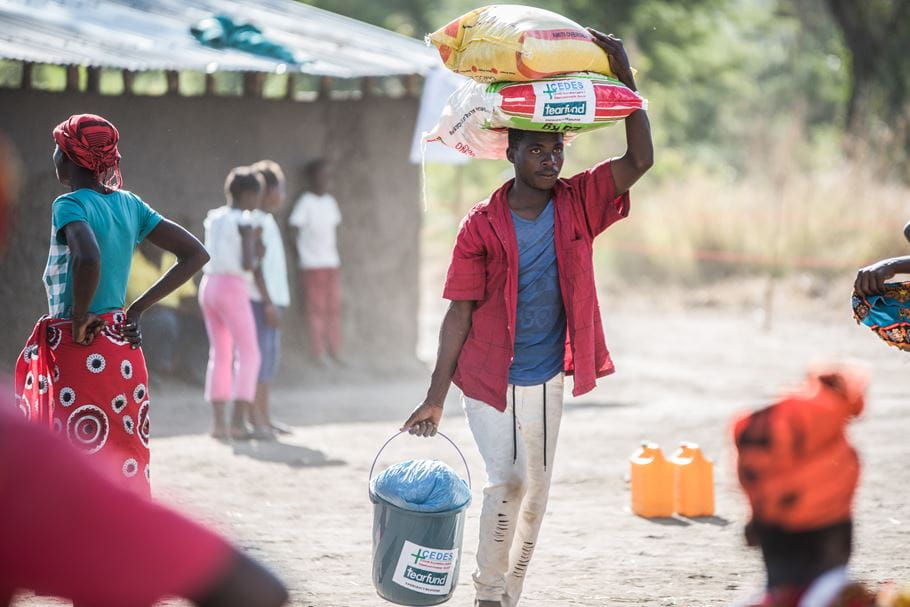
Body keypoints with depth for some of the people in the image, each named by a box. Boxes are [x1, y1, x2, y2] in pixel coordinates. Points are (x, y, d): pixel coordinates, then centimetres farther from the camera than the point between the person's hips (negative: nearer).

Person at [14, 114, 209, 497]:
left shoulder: (70, 205, -12)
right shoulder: (129, 204, 10)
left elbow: (88, 258, -34)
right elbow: (196, 254, 12)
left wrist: (79, 319, -19)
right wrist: (138, 308, 9)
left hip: (80, 351, -8)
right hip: (122, 349, 8)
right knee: (124, 465, 12)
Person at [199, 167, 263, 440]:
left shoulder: (212, 218, 12)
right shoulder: (245, 222, -10)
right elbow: (247, 264, -18)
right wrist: (256, 260, 6)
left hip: (208, 287, 7)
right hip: (233, 292, -7)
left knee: (220, 356, 14)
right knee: (248, 356, -4)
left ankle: (219, 421, 8)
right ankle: (239, 422, -14)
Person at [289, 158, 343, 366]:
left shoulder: (330, 202, 12)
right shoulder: (305, 202, -7)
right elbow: (294, 232, -7)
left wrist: (335, 254, 10)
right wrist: (301, 258, -8)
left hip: (332, 263, 6)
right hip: (312, 264, -6)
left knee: (334, 308, 6)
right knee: (316, 309, -2)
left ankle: (335, 351, 13)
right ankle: (319, 353, 3)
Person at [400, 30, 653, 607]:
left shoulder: (576, 205, -1)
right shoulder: (483, 225, -10)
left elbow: (640, 159, -10)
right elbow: (460, 312, -6)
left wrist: (626, 79, -19)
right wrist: (437, 396, -7)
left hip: (546, 379, 4)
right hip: (490, 378, -4)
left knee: (535, 494, 11)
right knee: (507, 480, -15)